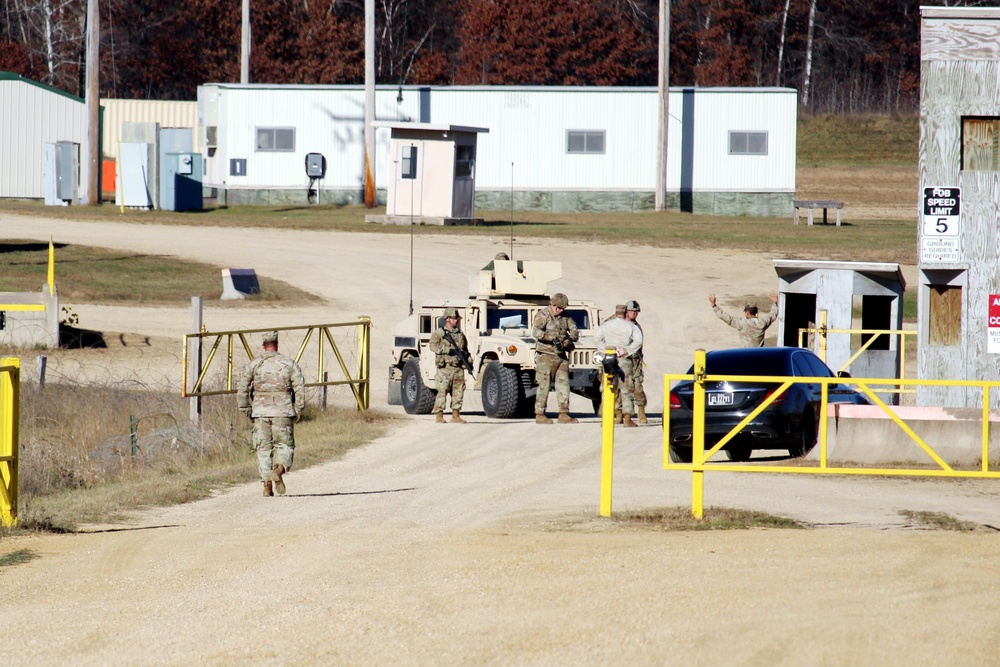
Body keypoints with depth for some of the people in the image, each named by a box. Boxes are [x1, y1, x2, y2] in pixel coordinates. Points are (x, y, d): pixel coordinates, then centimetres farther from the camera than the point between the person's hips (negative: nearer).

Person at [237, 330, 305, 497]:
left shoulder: (253, 365, 4)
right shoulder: (289, 364, 2)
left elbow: (242, 390, 0)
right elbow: (300, 389, -4)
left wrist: (246, 411, 10)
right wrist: (297, 412, 4)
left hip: (260, 413, 1)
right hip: (283, 412, -1)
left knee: (263, 449, 8)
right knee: (284, 445, 9)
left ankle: (267, 485, 2)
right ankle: (279, 468, -21)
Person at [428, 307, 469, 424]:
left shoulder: (460, 334, 16)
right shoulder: (439, 333, 0)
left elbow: (465, 349, 25)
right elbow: (432, 345, -12)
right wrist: (447, 350, -20)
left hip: (458, 369, 5)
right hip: (445, 368, -5)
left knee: (458, 392, 4)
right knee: (442, 392, -6)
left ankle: (456, 416, 10)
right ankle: (439, 416, -1)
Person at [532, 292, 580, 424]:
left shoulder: (565, 316, 11)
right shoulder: (543, 315, -8)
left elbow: (574, 330, 14)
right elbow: (536, 331, -20)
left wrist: (571, 337, -10)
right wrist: (552, 338, -28)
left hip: (561, 356, 6)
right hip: (546, 355, -6)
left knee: (563, 383, 3)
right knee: (544, 386, -4)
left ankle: (564, 414, 6)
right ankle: (539, 415, 1)